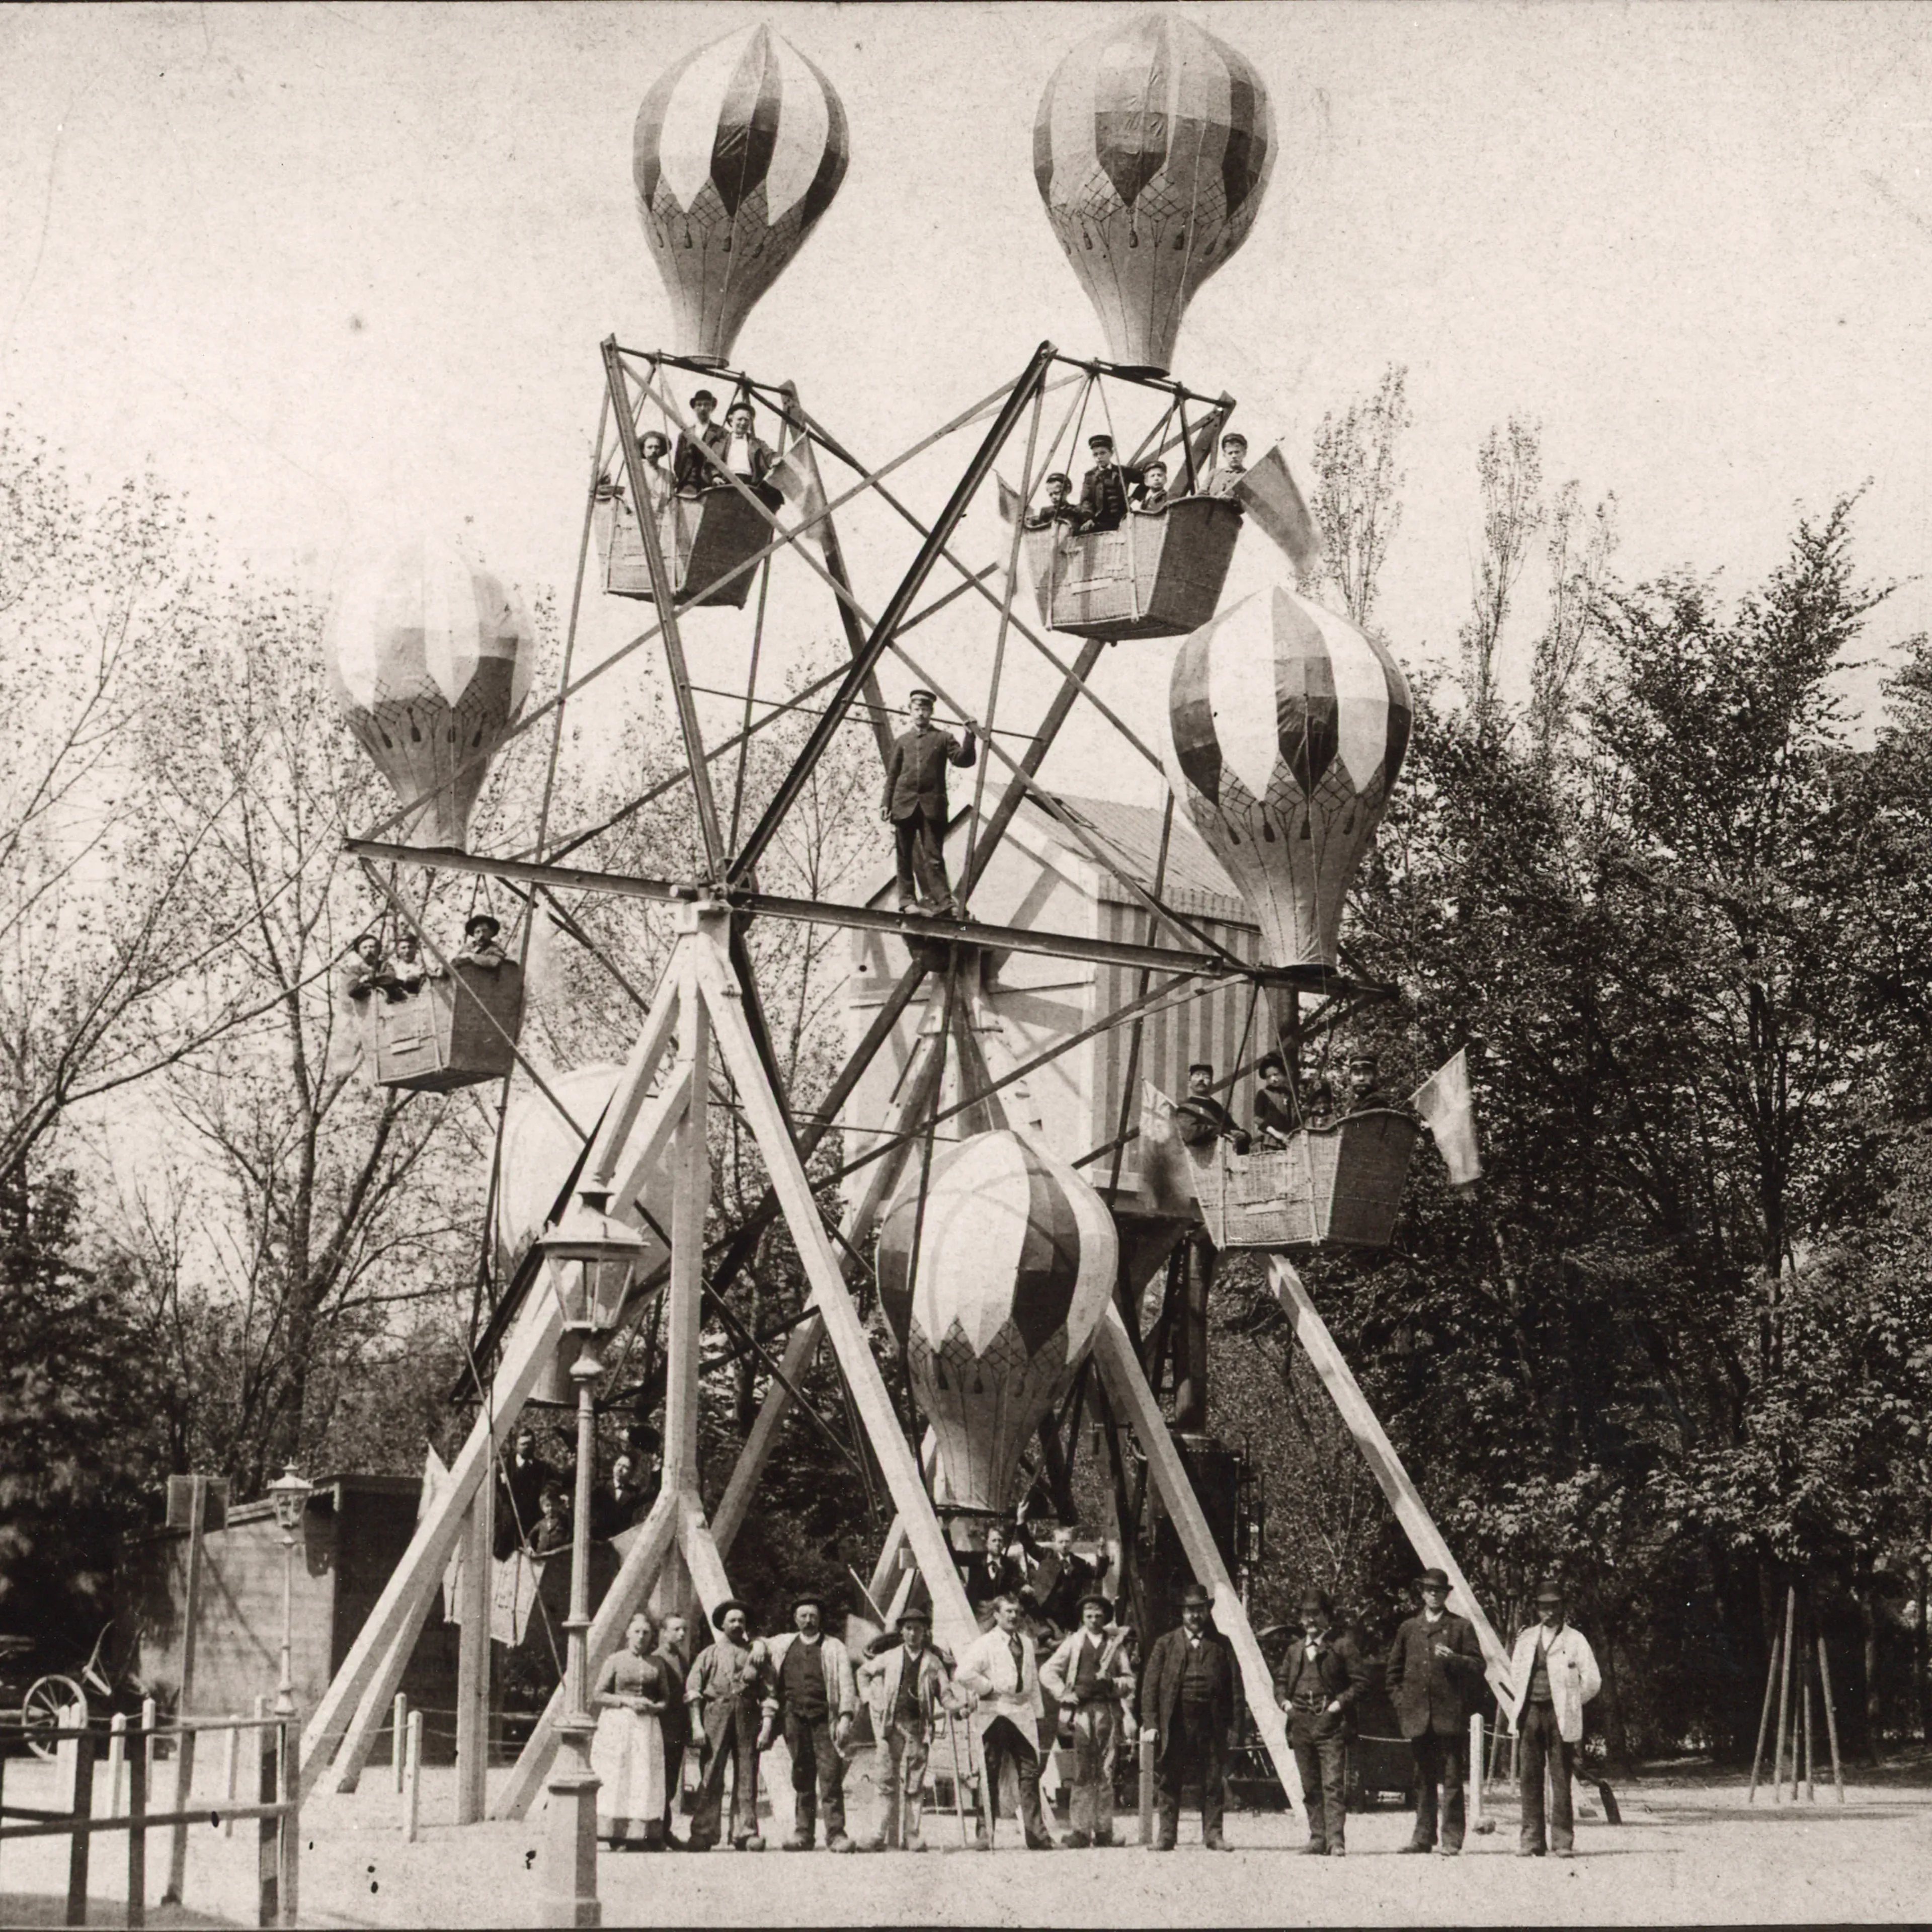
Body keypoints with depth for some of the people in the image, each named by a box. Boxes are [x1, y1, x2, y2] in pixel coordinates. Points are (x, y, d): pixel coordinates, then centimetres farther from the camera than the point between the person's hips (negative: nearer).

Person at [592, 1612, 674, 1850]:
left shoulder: (657, 1663, 11)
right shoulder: (615, 1660, 4)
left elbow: (667, 1698, 15)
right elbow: (598, 1696, 1)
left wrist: (654, 1706, -6)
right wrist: (627, 1701, -11)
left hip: (648, 1725, 2)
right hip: (618, 1723, -2)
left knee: (649, 1779, -4)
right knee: (617, 1779, -6)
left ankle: (654, 1837, -2)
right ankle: (618, 1837, -3)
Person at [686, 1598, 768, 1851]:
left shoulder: (755, 1652, 14)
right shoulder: (710, 1654, 12)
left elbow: (768, 1691, 5)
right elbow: (693, 1690, 6)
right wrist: (697, 1723, -4)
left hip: (747, 1716, 1)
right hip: (716, 1714, -1)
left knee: (747, 1776, 0)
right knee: (711, 1776, -5)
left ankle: (745, 1832, 3)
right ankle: (703, 1834, -4)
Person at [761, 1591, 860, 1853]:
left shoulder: (834, 1648, 12)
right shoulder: (781, 1646, 16)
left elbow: (846, 1684, 4)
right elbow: (772, 1685, 14)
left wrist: (845, 1718, -9)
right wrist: (768, 1721, 5)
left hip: (824, 1717, -2)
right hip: (794, 1717, 2)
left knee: (831, 1776, -10)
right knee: (801, 1778, 3)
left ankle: (836, 1834, -11)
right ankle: (803, 1832, 9)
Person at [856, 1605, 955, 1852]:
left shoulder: (933, 1662, 7)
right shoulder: (890, 1658, 11)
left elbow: (944, 1694, 7)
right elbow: (863, 1673, 24)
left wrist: (955, 1706, -13)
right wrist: (872, 1699, 13)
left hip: (918, 1727, -1)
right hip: (891, 1725, 1)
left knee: (914, 1783, -1)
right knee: (887, 1780, -2)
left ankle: (911, 1837, 2)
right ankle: (884, 1835, 1)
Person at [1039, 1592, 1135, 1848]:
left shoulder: (1116, 1644, 15)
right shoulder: (1074, 1643, 13)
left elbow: (1130, 1680, 15)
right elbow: (1047, 1672, 12)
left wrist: (1112, 1683, -4)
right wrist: (1065, 1695, 1)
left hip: (1109, 1711, 1)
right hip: (1082, 1710, -1)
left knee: (1106, 1773, -2)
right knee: (1082, 1773, -5)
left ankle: (1104, 1831, 2)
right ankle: (1080, 1830, -5)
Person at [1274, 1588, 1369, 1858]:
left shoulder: (1342, 1644, 0)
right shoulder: (1295, 1648, 16)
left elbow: (1361, 1681, -1)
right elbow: (1280, 1679, 25)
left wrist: (1339, 1704, -11)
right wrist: (1284, 1702, 6)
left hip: (1331, 1724, -6)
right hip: (1301, 1722, 6)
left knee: (1333, 1785, -12)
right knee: (1310, 1788, 9)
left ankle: (1336, 1841, -15)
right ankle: (1318, 1839, 14)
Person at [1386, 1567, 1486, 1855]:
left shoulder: (1460, 1628, 7)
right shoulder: (1408, 1629, 17)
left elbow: (1477, 1666, 3)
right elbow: (1394, 1670, 23)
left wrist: (1453, 1659, -14)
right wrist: (1400, 1701, 10)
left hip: (1448, 1715, -3)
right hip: (1417, 1716, 3)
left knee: (1451, 1778, -6)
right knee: (1423, 1779, 7)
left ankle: (1452, 1839, -4)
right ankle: (1423, 1837, 11)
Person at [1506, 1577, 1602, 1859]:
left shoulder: (1575, 1640, 1)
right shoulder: (1526, 1639, 13)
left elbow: (1592, 1681, 2)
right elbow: (1516, 1673, 24)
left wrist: (1570, 1704, 5)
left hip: (1560, 1717, -4)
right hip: (1531, 1713, 4)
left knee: (1561, 1779, -4)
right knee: (1530, 1777, 2)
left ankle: (1563, 1840, -2)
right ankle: (1531, 1840, 4)